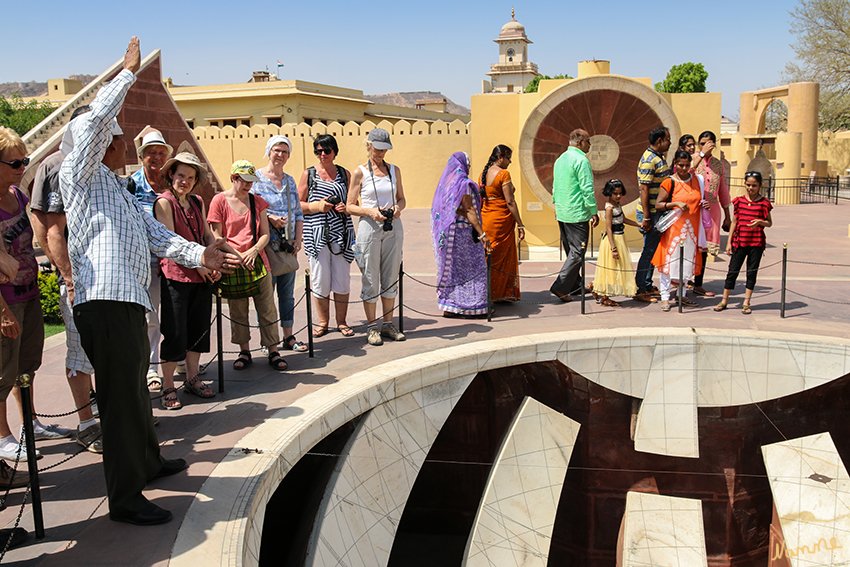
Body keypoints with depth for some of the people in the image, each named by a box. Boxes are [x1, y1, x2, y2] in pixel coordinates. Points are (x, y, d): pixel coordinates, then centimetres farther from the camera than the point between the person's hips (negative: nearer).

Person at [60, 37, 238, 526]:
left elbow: (155, 233, 17)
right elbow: (95, 121, -15)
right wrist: (129, 72, -6)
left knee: (137, 389, 23)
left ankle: (148, 462, 40)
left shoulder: (120, 190, 27)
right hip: (105, 303, -10)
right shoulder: (83, 176, 0)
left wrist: (198, 253, 2)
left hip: (130, 302, 10)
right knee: (121, 399, -7)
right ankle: (125, 499, 0)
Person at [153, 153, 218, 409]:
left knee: (199, 328, 12)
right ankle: (167, 387, 7)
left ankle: (192, 379, 26)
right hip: (176, 275, -7)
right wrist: (198, 264, -12)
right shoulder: (164, 202, -6)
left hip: (202, 276, 7)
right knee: (175, 333, -3)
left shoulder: (197, 202, 13)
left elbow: (208, 235, 16)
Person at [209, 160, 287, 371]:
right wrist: (238, 255, -13)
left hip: (258, 261, 2)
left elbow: (265, 234, 8)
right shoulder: (220, 200, 0)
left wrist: (254, 250, -12)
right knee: (237, 310, 6)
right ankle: (244, 352, 19)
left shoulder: (257, 201, 11)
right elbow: (217, 237, -3)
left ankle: (273, 351, 9)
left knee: (267, 308, 1)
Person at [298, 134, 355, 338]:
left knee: (342, 278, 2)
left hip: (341, 232, 1)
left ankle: (341, 321, 15)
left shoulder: (344, 173, 12)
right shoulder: (308, 174, 7)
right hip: (317, 233, -1)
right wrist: (318, 206, -11)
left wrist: (346, 208, -5)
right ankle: (322, 321, 16)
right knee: (320, 279, 1)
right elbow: (298, 204, 5)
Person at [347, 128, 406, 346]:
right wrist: (370, 211, -18)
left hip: (393, 228, 4)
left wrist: (398, 208, -5)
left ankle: (388, 324, 18)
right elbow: (350, 206, -1)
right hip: (370, 228, -4)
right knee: (371, 279, -1)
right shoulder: (360, 172, -1)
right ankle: (372, 327, 9)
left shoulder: (394, 170, 10)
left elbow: (402, 198, 18)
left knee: (391, 277, 8)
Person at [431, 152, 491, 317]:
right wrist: (482, 234, -20)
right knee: (471, 268, 0)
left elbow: (439, 210, 13)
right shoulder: (463, 184, -14)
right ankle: (474, 305, 4)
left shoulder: (445, 182, 11)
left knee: (451, 267, 13)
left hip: (444, 232, 8)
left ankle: (448, 307, 14)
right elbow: (469, 212, -18)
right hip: (461, 232, -8)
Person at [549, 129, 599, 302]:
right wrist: (594, 212, -11)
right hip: (577, 214, -9)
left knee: (571, 251, 16)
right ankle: (560, 287, -11)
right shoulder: (581, 160, -13)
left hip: (562, 213, 9)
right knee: (577, 252, -6)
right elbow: (587, 189, -17)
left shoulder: (560, 159, 15)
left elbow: (555, 186, 21)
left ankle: (575, 285, 22)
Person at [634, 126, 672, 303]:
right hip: (650, 212, -10)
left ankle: (647, 286, 24)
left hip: (659, 211, 10)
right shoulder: (649, 160, -18)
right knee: (649, 250, -4)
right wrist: (646, 218, -22)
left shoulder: (659, 157, 12)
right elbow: (644, 190, -21)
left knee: (653, 249, 15)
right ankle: (639, 290, 3)